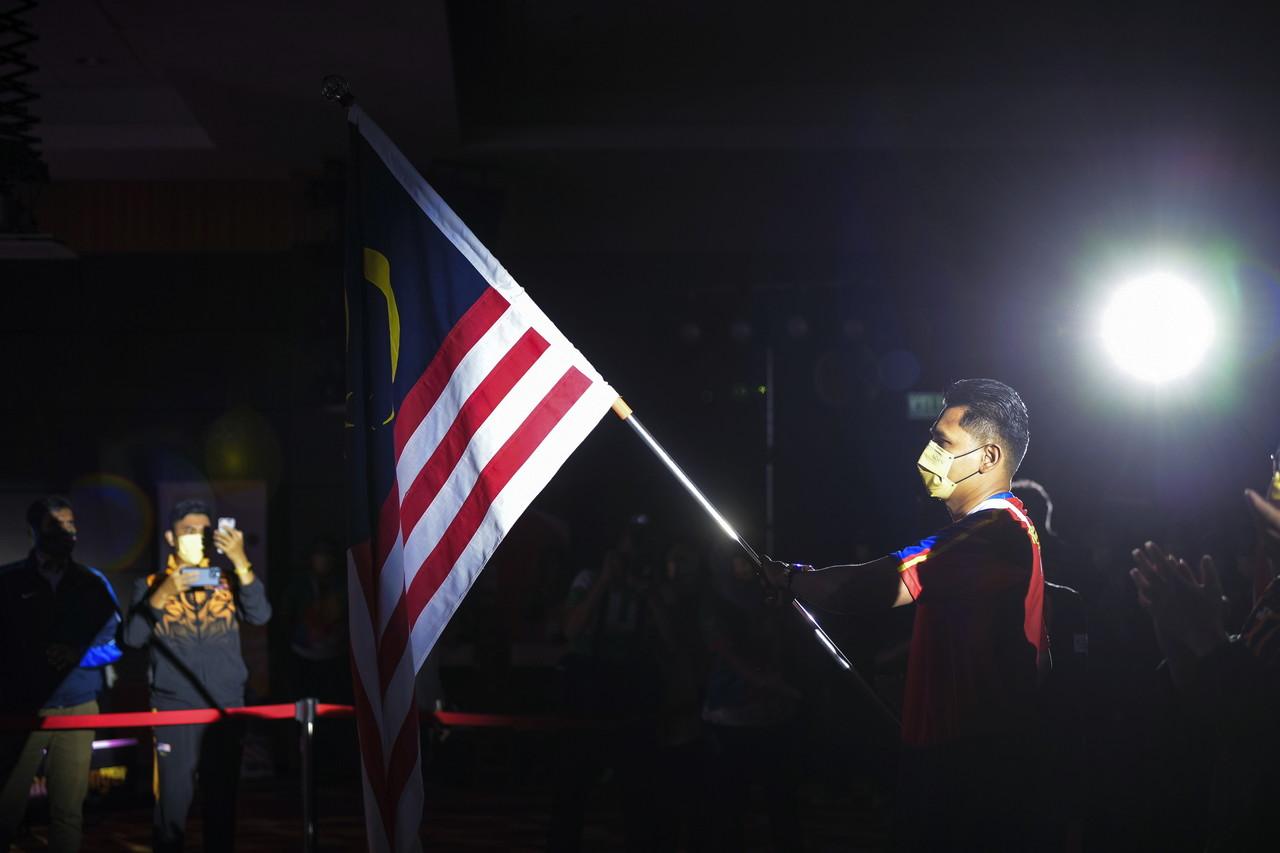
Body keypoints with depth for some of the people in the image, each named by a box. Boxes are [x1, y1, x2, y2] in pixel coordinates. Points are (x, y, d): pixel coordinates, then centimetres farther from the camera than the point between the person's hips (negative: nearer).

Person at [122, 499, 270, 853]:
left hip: (226, 707, 2)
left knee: (223, 799, 5)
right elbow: (133, 637, -6)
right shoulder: (150, 585, 8)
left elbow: (260, 616, -5)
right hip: (174, 709, -2)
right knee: (174, 798, -6)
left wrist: (240, 561, -13)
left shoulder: (228, 581, 12)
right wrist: (164, 594, -17)